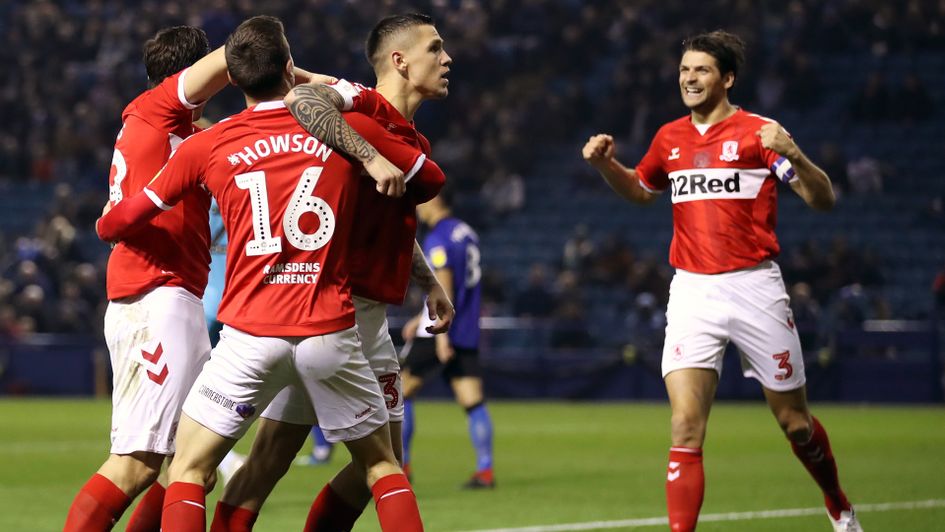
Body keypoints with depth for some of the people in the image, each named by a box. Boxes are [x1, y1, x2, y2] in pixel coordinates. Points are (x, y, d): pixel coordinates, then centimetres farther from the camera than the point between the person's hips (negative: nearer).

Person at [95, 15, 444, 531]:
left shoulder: (206, 146, 4)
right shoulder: (349, 127, 3)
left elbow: (115, 225, 10)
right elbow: (431, 177, 19)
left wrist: (109, 224, 34)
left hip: (250, 334, -1)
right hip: (330, 332, 1)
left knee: (188, 469, 9)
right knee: (382, 464, 17)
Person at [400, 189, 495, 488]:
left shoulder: (438, 239, -11)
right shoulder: (467, 233, 15)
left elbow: (444, 289, -19)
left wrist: (441, 334, -21)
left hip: (439, 331, -8)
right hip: (468, 334, 8)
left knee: (401, 392, 4)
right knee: (473, 402, 2)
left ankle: (400, 465, 5)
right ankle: (485, 471, -5)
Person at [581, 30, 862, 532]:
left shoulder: (758, 132, -5)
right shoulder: (669, 138, 10)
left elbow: (823, 199, -10)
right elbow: (639, 190, 30)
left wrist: (792, 154, -29)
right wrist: (605, 162, 10)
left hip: (754, 289, -3)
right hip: (692, 293, 3)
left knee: (795, 423, 11)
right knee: (685, 430, -13)